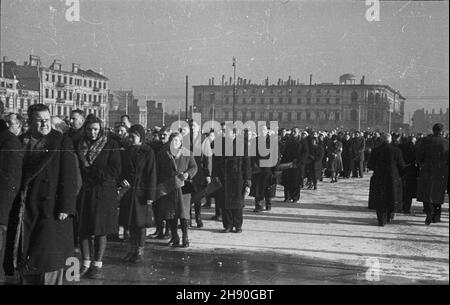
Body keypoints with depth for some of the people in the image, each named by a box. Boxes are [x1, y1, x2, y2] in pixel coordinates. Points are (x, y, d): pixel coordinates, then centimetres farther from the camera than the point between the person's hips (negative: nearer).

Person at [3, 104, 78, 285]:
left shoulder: (62, 142, 0)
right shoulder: (20, 142, 11)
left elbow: (68, 178, -5)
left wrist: (65, 207, -12)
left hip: (50, 208, -4)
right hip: (23, 210, 4)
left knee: (50, 259, -2)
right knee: (23, 259, 8)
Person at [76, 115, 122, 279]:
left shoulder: (111, 145, -1)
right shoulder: (79, 145, 10)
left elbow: (115, 170, -6)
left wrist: (91, 171, -10)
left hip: (103, 192, -3)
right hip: (83, 191, 3)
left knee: (100, 230, -1)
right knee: (83, 229, 2)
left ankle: (97, 265, 7)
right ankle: (86, 264, 12)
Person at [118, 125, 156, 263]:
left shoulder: (148, 152, -7)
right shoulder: (128, 151, 9)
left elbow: (151, 174, -10)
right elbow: (122, 170, 16)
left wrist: (150, 195, -14)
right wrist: (122, 180, -6)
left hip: (141, 191, -5)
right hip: (128, 189, 5)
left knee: (140, 222, 0)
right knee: (130, 221, 9)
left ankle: (140, 251, 10)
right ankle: (132, 250, 19)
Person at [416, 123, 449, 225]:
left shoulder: (424, 141, -5)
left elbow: (418, 156, -5)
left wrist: (421, 165, 11)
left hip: (427, 171, -1)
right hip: (441, 173, 1)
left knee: (426, 194, 6)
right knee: (437, 194, 14)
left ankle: (429, 211, -17)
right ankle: (436, 216, 17)